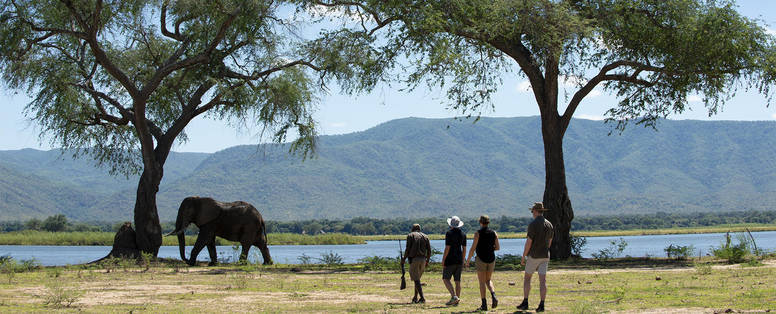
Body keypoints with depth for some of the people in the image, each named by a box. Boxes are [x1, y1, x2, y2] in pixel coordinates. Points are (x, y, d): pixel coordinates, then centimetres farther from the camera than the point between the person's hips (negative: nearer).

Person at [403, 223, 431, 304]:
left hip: (414, 259, -5)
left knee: (416, 280, -5)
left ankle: (422, 298, -16)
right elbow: (429, 250, 8)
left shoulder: (410, 235, 1)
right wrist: (427, 261, 18)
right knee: (417, 279, 19)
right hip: (423, 259, 5)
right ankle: (415, 298, 22)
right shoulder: (425, 236, 13)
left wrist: (404, 259, 2)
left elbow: (408, 249, -7)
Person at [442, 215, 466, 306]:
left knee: (446, 279, -1)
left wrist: (443, 260, -10)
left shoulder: (449, 233, -11)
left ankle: (454, 296, -17)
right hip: (459, 260, 6)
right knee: (457, 280, 7)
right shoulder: (463, 234, 8)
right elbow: (464, 248, 11)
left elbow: (447, 248, -15)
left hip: (450, 260, -6)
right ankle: (457, 300, 6)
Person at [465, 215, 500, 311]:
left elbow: (473, 248, -11)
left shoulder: (478, 233, -9)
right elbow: (497, 248, 5)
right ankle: (493, 296, -7)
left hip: (481, 259, -4)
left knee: (482, 282, 2)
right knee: (488, 280, 19)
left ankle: (484, 304, -2)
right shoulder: (494, 233, 3)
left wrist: (468, 260, -2)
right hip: (491, 259, 4)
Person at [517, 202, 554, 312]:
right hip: (545, 256, 5)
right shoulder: (549, 224, 6)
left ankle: (525, 303, 8)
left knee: (527, 278, 9)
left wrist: (523, 257, -5)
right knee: (543, 280, 1)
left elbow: (528, 242, -15)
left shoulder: (533, 224, -14)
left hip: (534, 256, -5)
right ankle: (541, 305, -4)